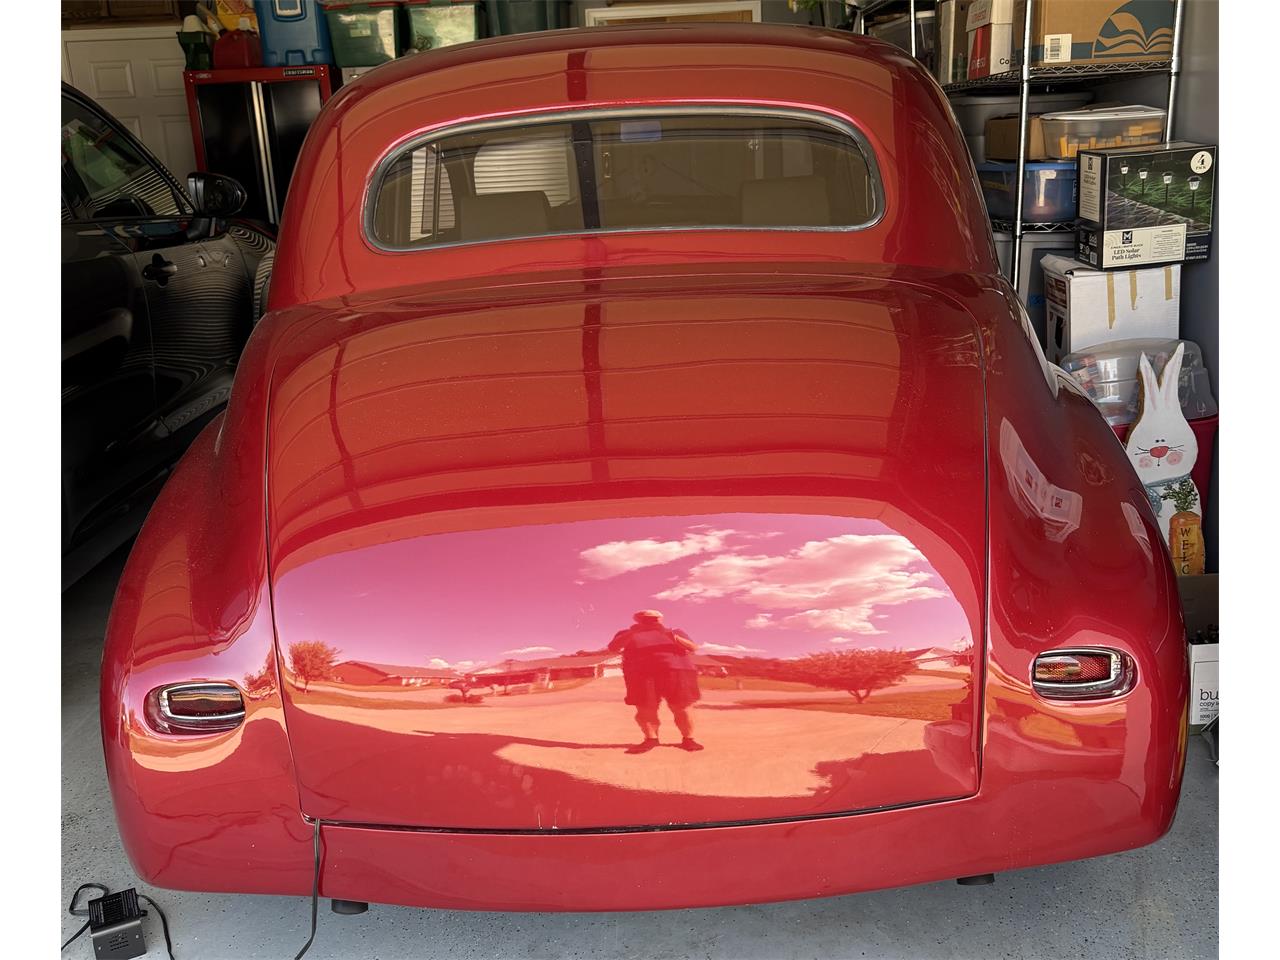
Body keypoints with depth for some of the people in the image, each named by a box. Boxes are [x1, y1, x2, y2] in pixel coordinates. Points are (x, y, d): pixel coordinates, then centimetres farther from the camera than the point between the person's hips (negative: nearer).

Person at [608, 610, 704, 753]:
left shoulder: (676, 633, 21)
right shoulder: (626, 634, 20)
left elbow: (692, 648, 5)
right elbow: (613, 647, 2)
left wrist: (670, 635, -10)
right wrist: (632, 633, -12)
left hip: (676, 671, 0)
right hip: (641, 674, 0)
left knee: (681, 708, -8)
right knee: (644, 709, -11)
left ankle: (688, 739, -2)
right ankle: (651, 739, -2)